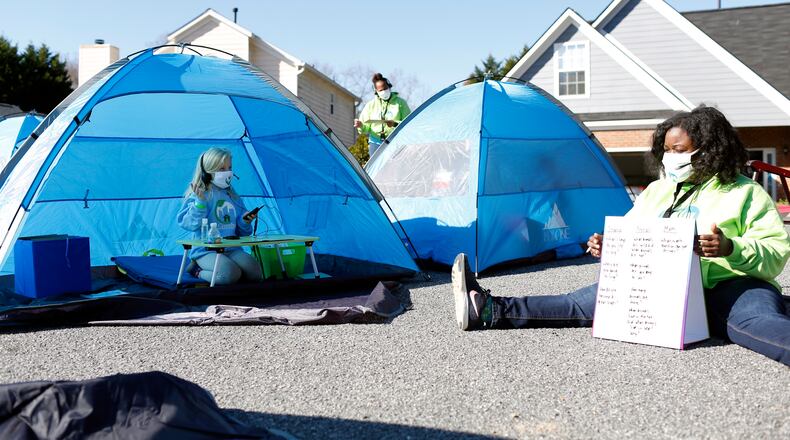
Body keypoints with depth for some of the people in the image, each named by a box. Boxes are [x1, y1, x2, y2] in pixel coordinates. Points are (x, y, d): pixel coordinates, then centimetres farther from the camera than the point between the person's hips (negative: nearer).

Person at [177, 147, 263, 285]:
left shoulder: (233, 196, 15)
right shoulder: (199, 194, -3)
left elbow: (241, 231, 20)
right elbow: (189, 224, -14)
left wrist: (245, 221, -2)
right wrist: (200, 202, -23)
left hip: (232, 249, 6)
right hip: (205, 250, -6)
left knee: (255, 274, -19)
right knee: (230, 275, -32)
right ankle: (198, 271, -2)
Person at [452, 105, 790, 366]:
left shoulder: (746, 193, 6)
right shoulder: (656, 191, 21)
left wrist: (732, 249, -23)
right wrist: (606, 247, 0)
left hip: (729, 287, -4)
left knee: (756, 318, -38)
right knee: (588, 301, -13)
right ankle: (491, 311, -22)